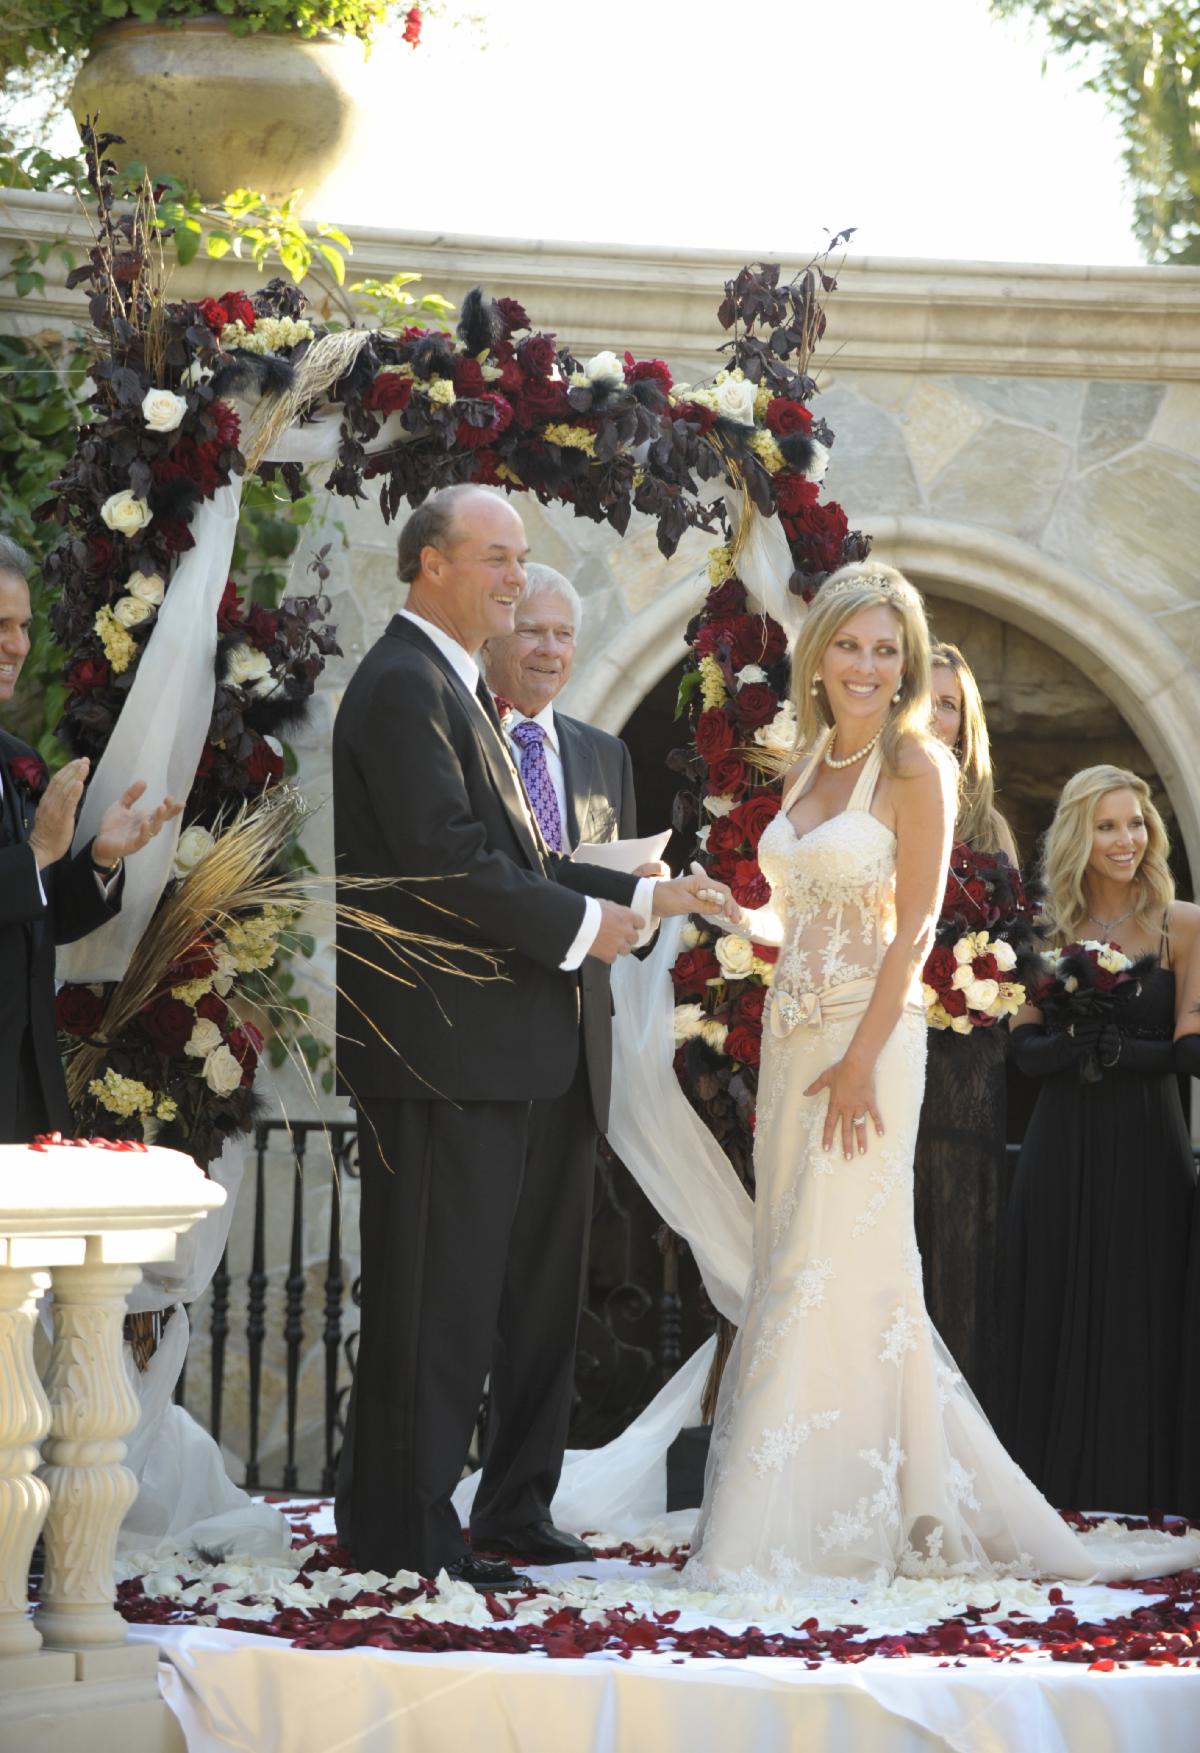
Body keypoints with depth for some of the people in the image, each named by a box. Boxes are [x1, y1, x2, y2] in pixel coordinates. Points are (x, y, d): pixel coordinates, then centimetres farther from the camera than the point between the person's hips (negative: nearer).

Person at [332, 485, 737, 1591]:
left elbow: (516, 861, 22)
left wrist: (648, 896, 15)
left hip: (478, 1045, 11)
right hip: (438, 1042, -11)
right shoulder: (406, 686, -12)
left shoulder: (450, 689, 21)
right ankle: (407, 1530, -1)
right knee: (436, 1289, -7)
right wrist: (583, 925, -13)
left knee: (461, 1292, 13)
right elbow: (446, 860, -21)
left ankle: (394, 1519, 19)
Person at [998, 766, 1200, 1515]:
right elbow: (1023, 1046, 2)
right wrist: (1071, 1045, -18)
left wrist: (1124, 1052, -21)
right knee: (1056, 1322, 5)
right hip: (1061, 1151, 3)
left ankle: (1132, 1493, 9)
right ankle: (1056, 1487, 14)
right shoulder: (1049, 929, 7)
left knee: (1138, 1326, 0)